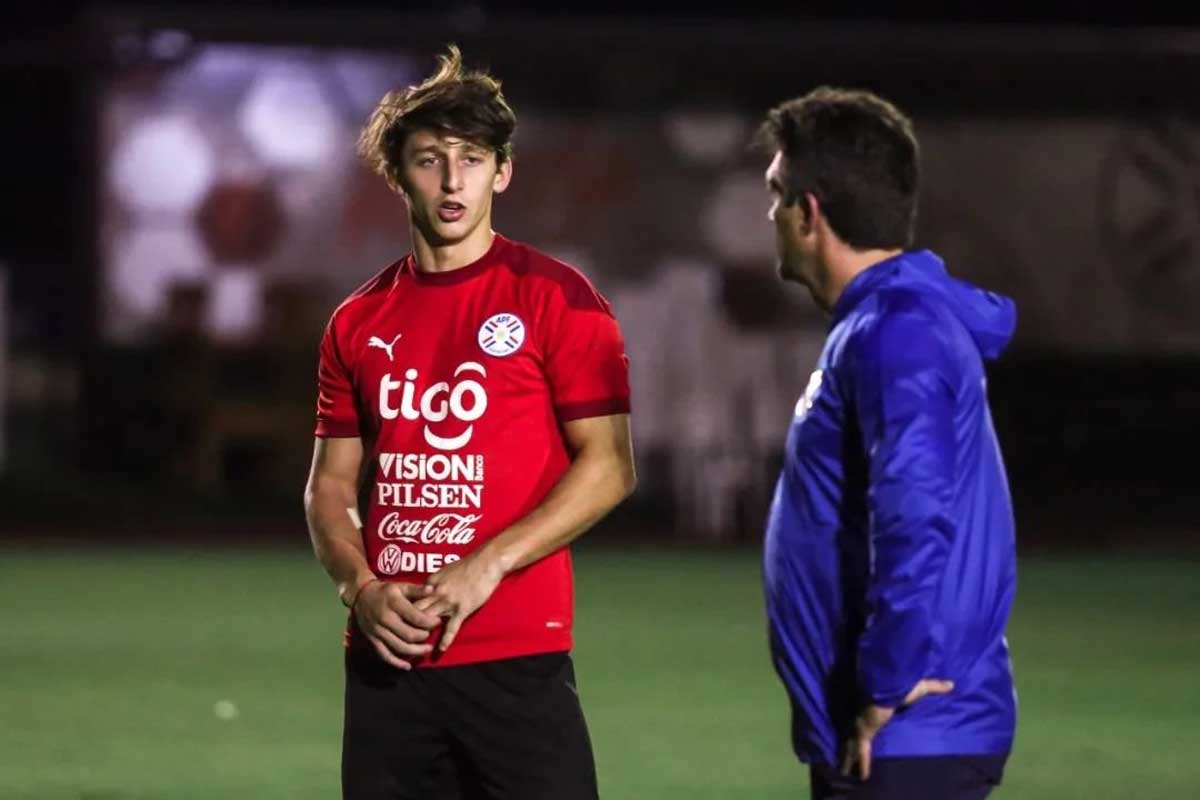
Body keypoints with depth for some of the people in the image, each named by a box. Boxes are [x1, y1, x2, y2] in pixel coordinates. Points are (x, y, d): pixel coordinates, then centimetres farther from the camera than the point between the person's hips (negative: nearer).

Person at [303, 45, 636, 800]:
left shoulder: (555, 298, -2)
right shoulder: (359, 322, 12)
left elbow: (609, 467, -7)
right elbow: (330, 486, 15)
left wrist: (488, 565, -15)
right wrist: (361, 586, -4)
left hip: (516, 658, -5)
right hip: (386, 660, 5)